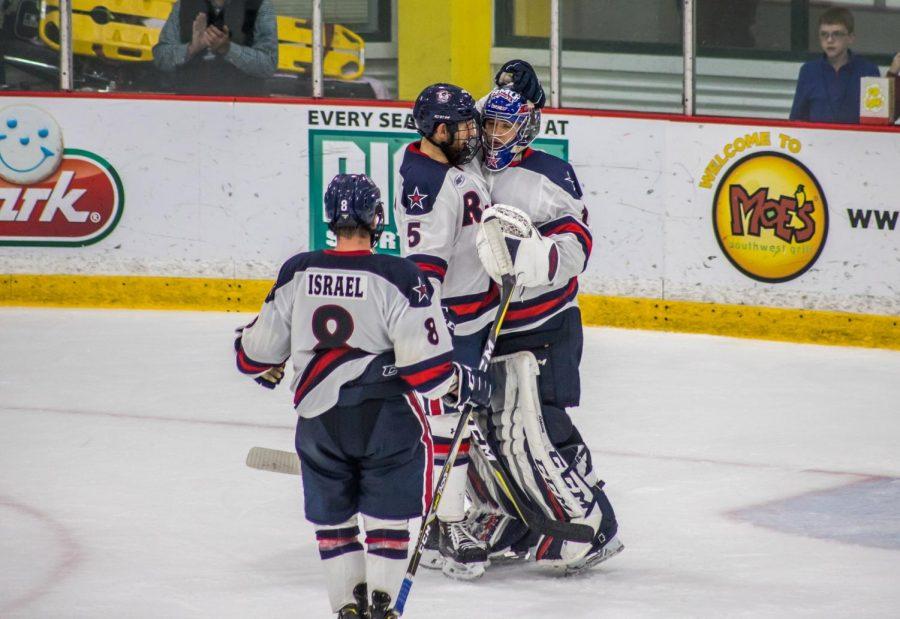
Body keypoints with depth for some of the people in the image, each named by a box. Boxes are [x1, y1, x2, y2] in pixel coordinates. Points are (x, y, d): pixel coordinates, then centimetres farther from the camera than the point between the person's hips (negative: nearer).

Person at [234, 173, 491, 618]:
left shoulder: (297, 273, 0)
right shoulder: (397, 277, -12)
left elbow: (261, 350, 8)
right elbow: (425, 363, -14)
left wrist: (266, 371, 31)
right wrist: (465, 385, 4)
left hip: (318, 416, 3)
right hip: (385, 413, -3)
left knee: (332, 516, 16)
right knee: (387, 513, 11)